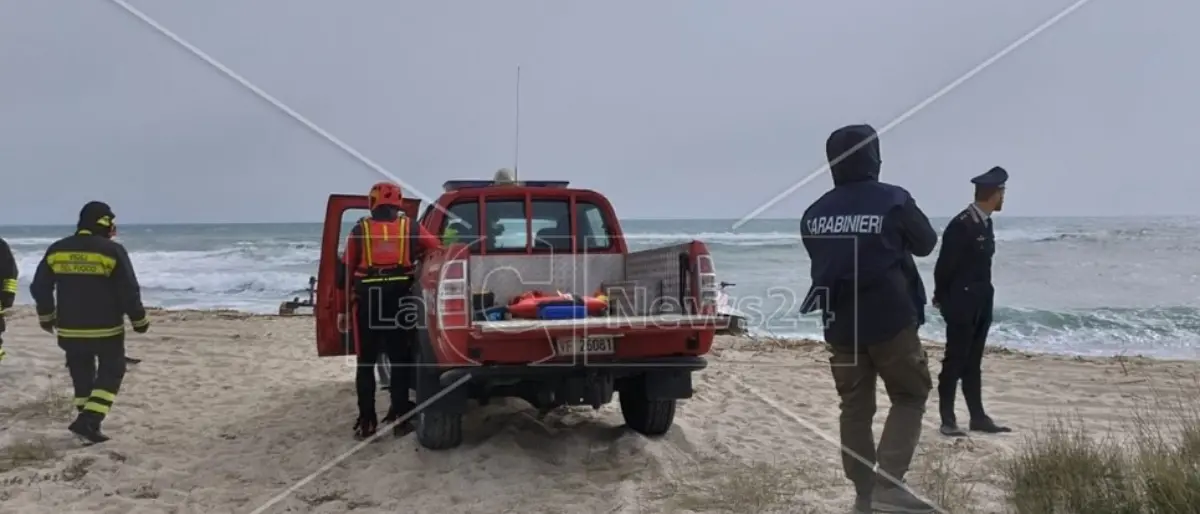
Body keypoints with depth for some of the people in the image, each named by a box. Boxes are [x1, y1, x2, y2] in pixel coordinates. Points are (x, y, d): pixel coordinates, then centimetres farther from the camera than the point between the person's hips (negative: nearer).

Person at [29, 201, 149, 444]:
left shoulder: (56, 250, 3)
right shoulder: (112, 251, -12)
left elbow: (39, 287, 9)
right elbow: (129, 292, -12)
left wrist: (46, 316, 24)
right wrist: (139, 320, 1)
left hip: (70, 330, 5)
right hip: (106, 329, -4)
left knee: (82, 375, 18)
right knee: (110, 374, 6)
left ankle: (88, 422, 21)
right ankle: (88, 420, -8)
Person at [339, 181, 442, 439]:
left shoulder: (360, 230, 5)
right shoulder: (411, 228, 6)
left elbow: (347, 267, 8)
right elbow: (439, 250, 6)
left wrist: (346, 290, 24)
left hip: (367, 297, 0)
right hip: (400, 298, 1)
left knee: (366, 362, 7)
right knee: (400, 359, 11)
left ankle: (366, 420, 6)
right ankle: (399, 416, 11)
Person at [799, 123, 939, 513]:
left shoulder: (814, 213, 3)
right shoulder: (893, 200, -9)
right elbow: (926, 244, 6)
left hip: (839, 324, 4)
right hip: (890, 321, -4)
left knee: (855, 408, 12)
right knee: (910, 398, 9)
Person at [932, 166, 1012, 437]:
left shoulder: (985, 223, 9)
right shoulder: (961, 225, -19)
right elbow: (944, 265, -14)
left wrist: (983, 297, 12)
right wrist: (942, 298, -4)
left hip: (981, 304, 8)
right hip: (961, 305, -8)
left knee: (972, 362, 12)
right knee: (955, 361, -2)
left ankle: (978, 417, 17)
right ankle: (947, 420, 5)